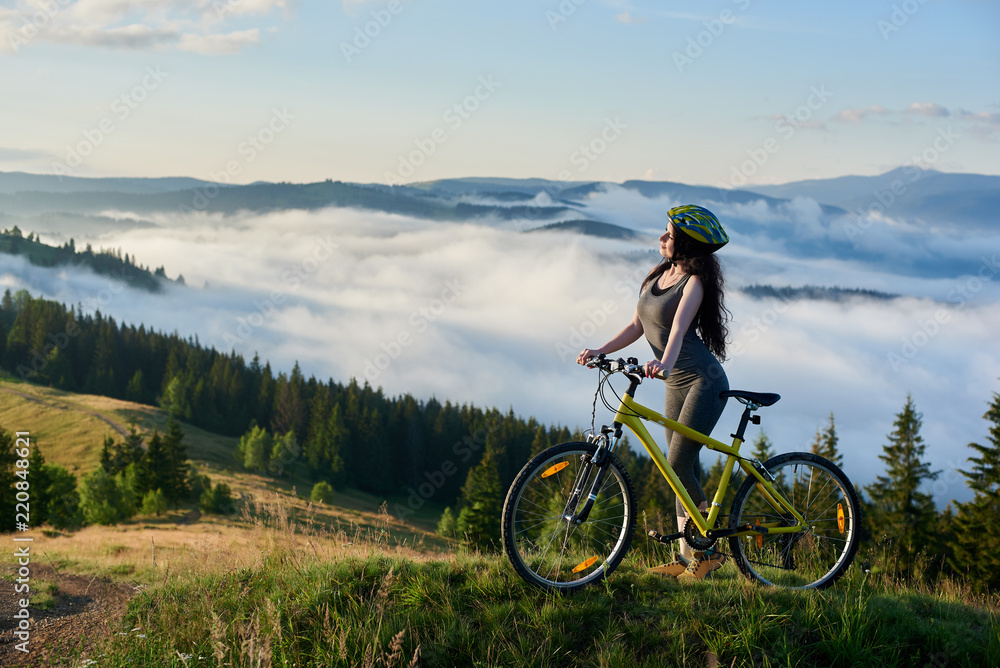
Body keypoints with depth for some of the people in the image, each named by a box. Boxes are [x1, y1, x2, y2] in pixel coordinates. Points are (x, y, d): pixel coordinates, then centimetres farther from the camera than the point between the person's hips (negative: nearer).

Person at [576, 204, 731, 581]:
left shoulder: (695, 281, -13)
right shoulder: (658, 274, 10)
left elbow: (678, 326, -30)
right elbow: (637, 326, 13)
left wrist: (665, 363, -46)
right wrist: (600, 351, 3)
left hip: (703, 382, -8)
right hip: (676, 384, 8)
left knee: (677, 465, -13)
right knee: (683, 469, 8)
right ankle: (687, 557, 13)